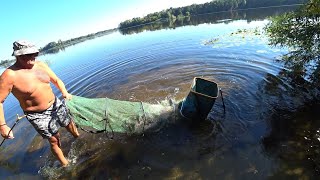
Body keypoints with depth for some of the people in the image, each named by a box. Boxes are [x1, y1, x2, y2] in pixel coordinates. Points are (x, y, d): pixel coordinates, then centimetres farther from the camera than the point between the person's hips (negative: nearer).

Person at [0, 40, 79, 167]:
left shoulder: (40, 65, -4)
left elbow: (56, 80, 5)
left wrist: (65, 92, -14)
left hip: (56, 104, 5)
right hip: (38, 115, -5)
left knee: (70, 124, 22)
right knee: (54, 140, 7)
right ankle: (65, 164, 29)